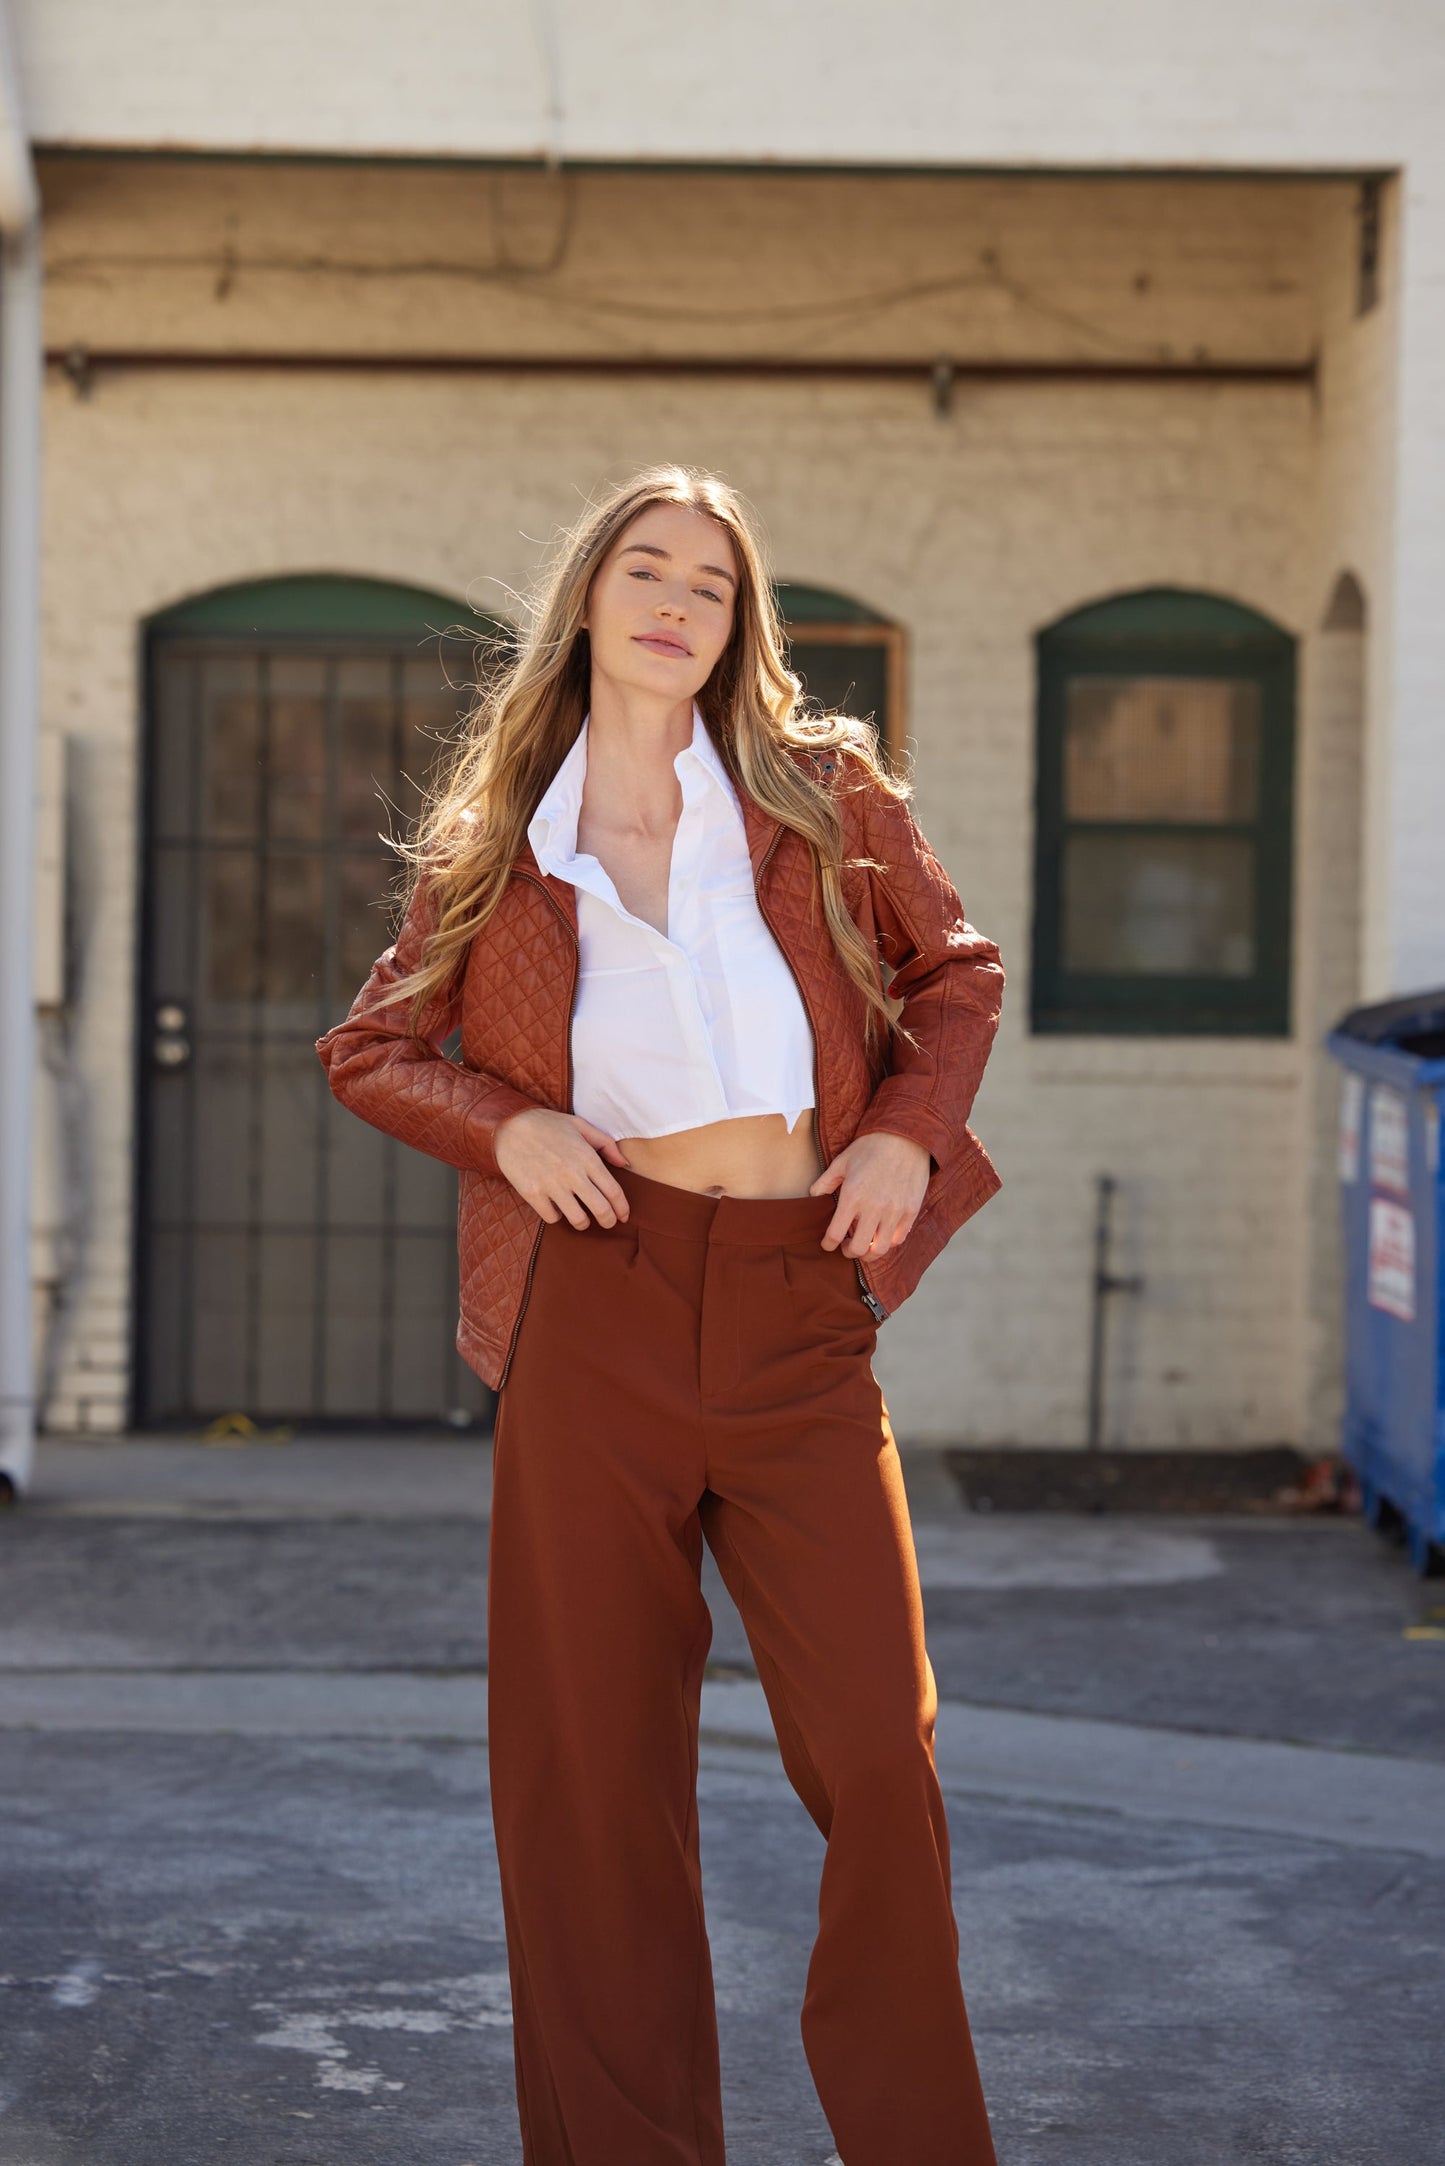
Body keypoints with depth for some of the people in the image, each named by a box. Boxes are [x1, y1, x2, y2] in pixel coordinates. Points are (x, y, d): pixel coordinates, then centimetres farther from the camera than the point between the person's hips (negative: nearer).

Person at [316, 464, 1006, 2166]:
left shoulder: (825, 796, 6)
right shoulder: (495, 844, 7)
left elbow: (957, 971, 17)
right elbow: (367, 1048, 15)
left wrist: (909, 1134, 1)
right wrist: (504, 1124, -3)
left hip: (799, 1311, 0)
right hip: (595, 1309, 0)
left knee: (877, 1753, -3)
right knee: (590, 1762, 4)